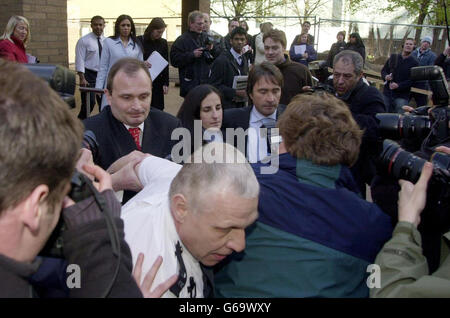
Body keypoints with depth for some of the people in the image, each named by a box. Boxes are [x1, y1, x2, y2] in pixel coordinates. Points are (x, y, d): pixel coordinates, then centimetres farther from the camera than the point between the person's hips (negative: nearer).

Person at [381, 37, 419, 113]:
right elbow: (383, 70, 15)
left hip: (402, 97, -4)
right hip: (387, 94, 4)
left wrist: (398, 85, -20)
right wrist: (385, 76, -9)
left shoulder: (414, 63, -1)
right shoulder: (393, 57, 11)